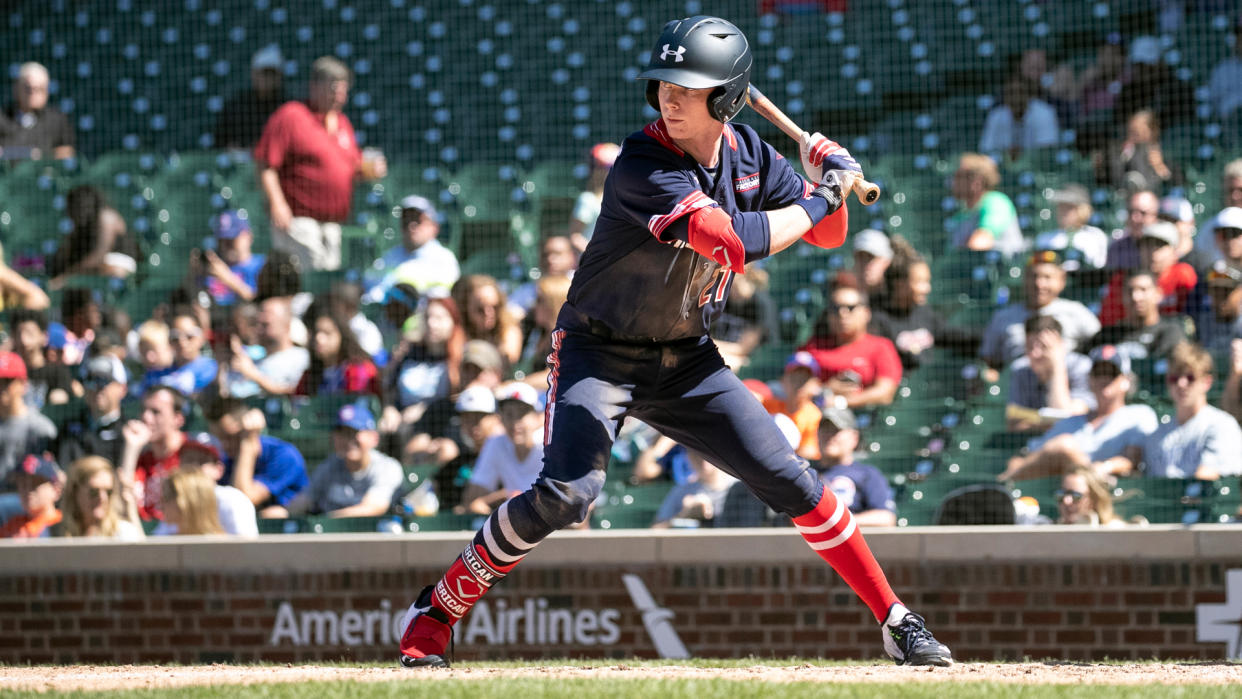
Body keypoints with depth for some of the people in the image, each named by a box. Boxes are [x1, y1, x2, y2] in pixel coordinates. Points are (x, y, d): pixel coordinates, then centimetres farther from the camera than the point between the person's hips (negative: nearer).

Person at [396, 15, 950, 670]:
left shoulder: (748, 154, -3)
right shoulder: (644, 166, -26)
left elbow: (829, 235, 6)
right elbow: (736, 239, -36)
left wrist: (830, 176, -15)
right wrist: (818, 197, -24)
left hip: (686, 359, 6)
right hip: (601, 352, -6)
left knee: (789, 480, -1)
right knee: (565, 492, -23)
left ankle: (897, 622, 9)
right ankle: (434, 613, -8)